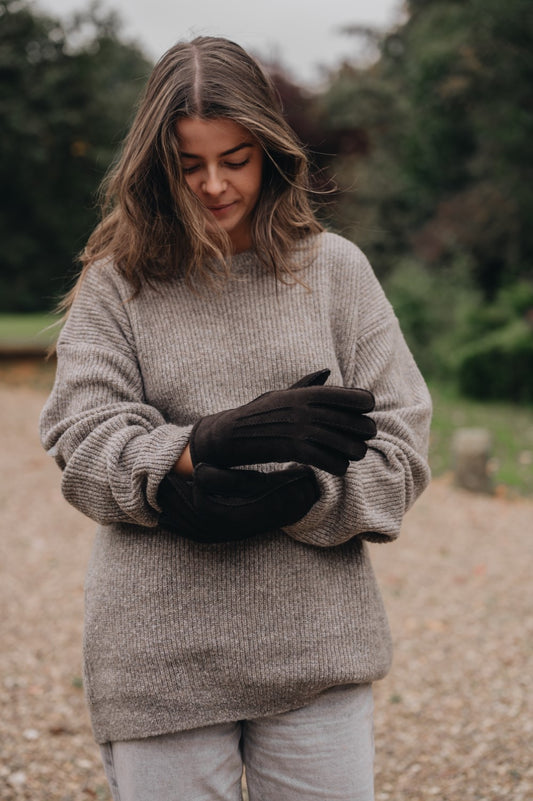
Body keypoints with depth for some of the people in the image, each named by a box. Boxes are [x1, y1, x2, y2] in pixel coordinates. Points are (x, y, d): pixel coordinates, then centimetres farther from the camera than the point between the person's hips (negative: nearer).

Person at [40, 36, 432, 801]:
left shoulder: (336, 268, 6)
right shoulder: (117, 283, 3)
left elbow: (400, 442, 1)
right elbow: (82, 444, -6)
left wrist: (291, 497, -16)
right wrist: (213, 443, -23)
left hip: (318, 647, 1)